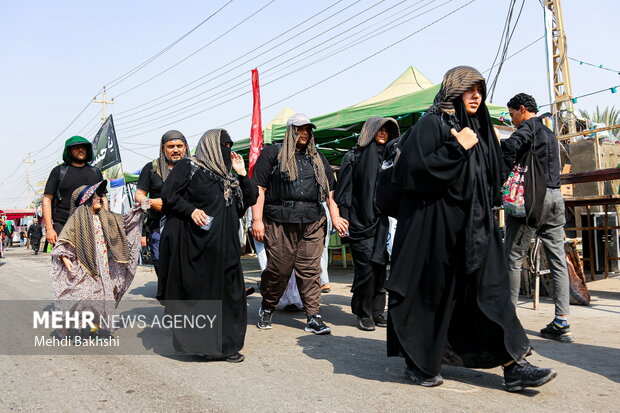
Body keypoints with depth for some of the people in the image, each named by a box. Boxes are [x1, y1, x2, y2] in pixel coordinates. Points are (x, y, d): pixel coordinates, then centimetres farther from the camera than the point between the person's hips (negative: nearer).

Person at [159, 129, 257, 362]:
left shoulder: (227, 178, 19)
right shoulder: (189, 167, 1)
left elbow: (250, 199, 17)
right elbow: (168, 194, -5)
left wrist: (242, 173, 9)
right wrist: (191, 210, -17)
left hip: (223, 247, 7)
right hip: (193, 244, -6)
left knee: (226, 292, 4)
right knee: (194, 291, 0)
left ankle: (224, 344, 13)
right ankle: (195, 342, 11)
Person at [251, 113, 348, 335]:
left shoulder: (317, 158, 20)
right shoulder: (272, 154, 6)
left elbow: (329, 189, 19)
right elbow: (259, 188, -1)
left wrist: (335, 217, 7)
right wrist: (257, 220, -9)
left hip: (312, 223, 4)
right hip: (280, 222, -3)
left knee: (310, 270, 2)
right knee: (279, 269, -1)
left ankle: (313, 317, 7)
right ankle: (266, 309, 22)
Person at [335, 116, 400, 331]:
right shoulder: (353, 156, 1)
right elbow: (343, 191, -3)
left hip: (382, 223, 4)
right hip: (361, 222, -4)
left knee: (380, 267, 3)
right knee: (366, 268, -6)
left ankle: (376, 311, 14)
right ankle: (364, 314, 6)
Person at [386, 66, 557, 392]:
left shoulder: (478, 128, 17)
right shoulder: (431, 124, -6)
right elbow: (414, 168, -18)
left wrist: (487, 212, 16)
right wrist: (456, 148, -18)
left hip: (474, 224, 7)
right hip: (436, 222, -7)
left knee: (491, 289, 2)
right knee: (431, 292, 1)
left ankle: (513, 366, 5)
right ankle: (419, 364, 17)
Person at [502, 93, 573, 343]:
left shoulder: (529, 126, -2)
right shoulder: (549, 134, 24)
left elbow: (512, 147, -23)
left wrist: (500, 181, -19)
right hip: (555, 196, 8)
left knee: (513, 257, -2)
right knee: (557, 259, 3)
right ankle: (562, 323, 2)